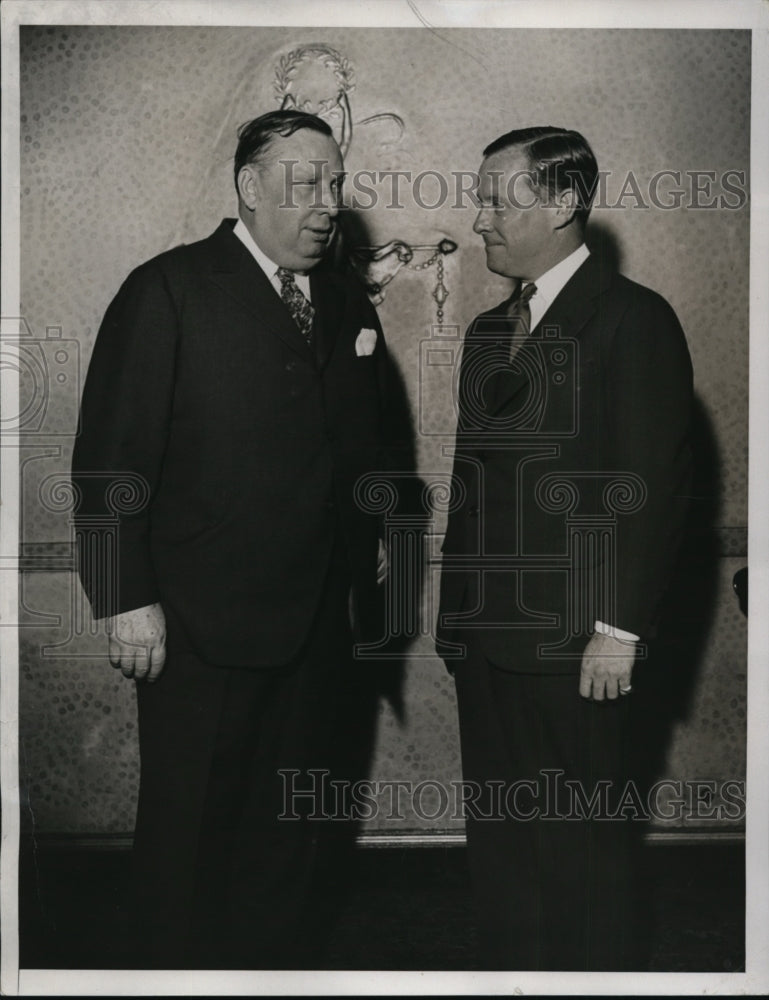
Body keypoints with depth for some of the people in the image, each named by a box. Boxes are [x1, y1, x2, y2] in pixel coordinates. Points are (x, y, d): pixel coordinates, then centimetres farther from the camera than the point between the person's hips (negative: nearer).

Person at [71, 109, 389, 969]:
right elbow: (111, 459, -12)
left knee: (284, 829, 17)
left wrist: (364, 557, 8)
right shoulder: (169, 292, -8)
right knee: (187, 828, 8)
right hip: (199, 627, -6)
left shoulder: (348, 305, 10)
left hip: (315, 620, 6)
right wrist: (128, 600, -15)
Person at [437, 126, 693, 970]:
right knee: (495, 840, 13)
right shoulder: (488, 329, 15)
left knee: (579, 845, 4)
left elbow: (656, 483, -11)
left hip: (571, 646, -7)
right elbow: (472, 480, 15)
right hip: (485, 636, 7)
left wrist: (620, 628, -14)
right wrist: (456, 609, 10)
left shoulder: (633, 319, -6)